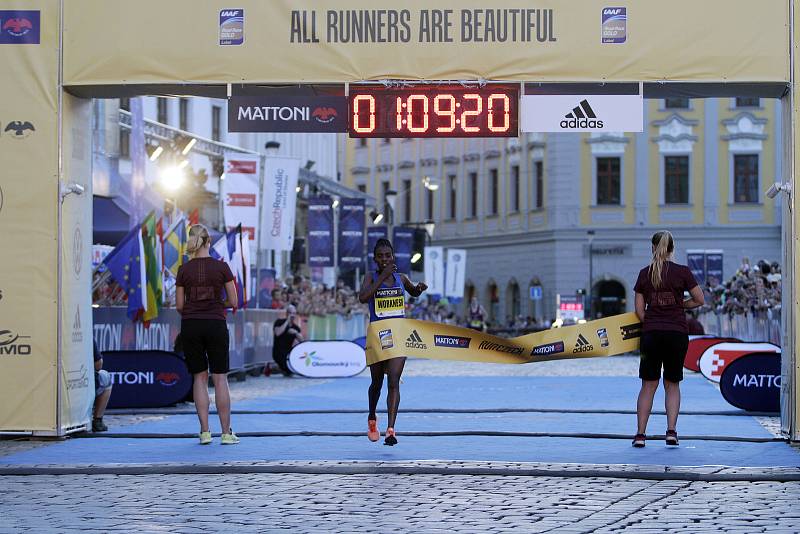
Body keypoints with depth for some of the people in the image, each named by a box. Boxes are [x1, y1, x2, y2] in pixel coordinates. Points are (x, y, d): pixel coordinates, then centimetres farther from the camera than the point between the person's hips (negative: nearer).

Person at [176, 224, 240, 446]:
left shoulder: (184, 270, -1)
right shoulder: (221, 267, -4)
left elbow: (179, 305, 2)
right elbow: (233, 302, -2)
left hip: (190, 327, 1)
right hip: (216, 325, -1)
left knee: (199, 378, 8)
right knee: (220, 378, 3)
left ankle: (205, 432, 3)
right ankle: (226, 433, 1)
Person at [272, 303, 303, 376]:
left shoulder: (296, 327, 11)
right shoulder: (279, 322, -4)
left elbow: (301, 340, 3)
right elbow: (277, 333, -24)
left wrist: (296, 333, -16)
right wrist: (287, 321, -19)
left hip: (289, 352, 7)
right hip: (279, 353, -7)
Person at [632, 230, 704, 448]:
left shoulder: (644, 273, 2)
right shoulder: (682, 272, -3)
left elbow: (639, 310, 3)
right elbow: (699, 300, 1)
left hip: (651, 333, 1)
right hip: (677, 332, -1)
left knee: (648, 385, 8)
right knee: (672, 384, 11)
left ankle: (640, 433, 3)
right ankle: (671, 431, 2)